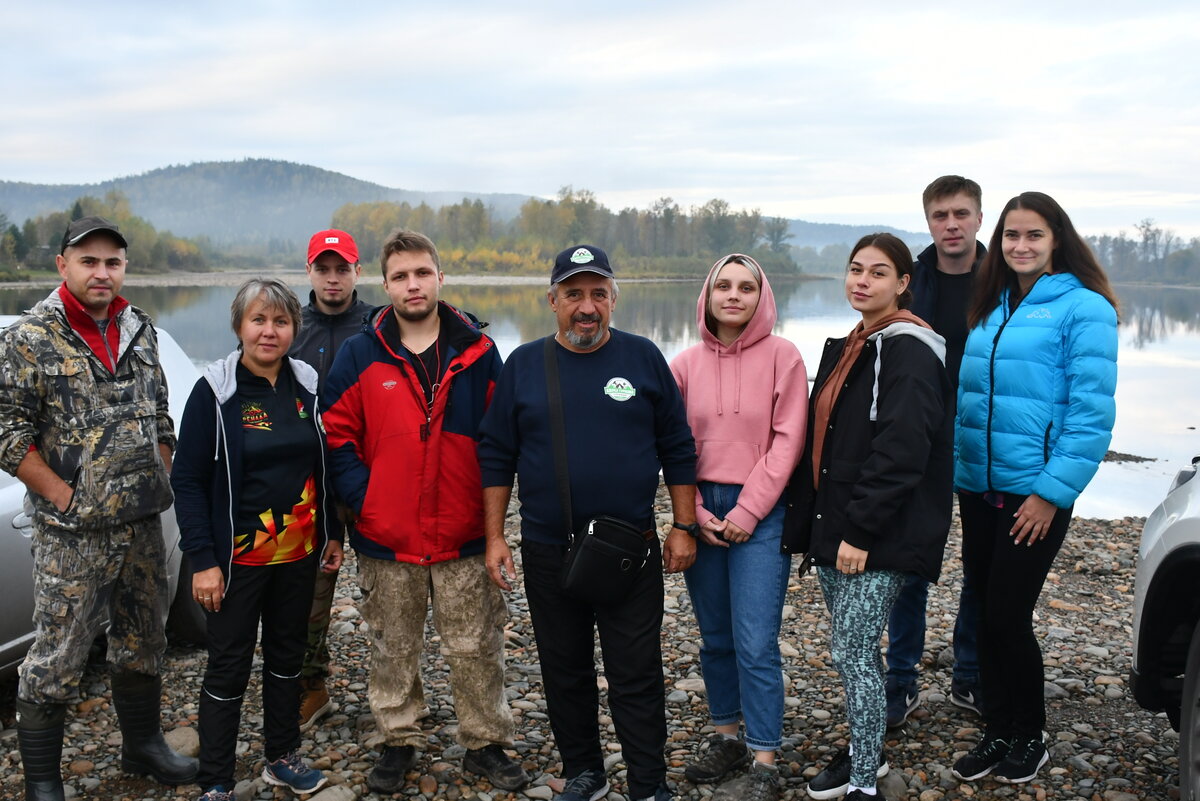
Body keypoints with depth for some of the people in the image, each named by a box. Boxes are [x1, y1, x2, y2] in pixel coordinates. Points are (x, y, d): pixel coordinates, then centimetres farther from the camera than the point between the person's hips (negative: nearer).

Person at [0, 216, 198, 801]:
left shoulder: (140, 330, 8)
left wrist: (160, 481, 6)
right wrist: (66, 496, -13)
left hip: (143, 528, 6)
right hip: (71, 535, -5)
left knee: (142, 642, 18)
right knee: (56, 659, 3)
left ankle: (143, 746, 36)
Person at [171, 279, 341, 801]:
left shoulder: (307, 385, 2)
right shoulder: (215, 391, -11)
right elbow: (188, 480, -11)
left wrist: (331, 535, 10)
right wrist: (203, 560, -15)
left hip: (298, 555, 5)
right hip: (238, 558, -4)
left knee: (288, 656, 17)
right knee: (228, 668, 4)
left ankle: (282, 757, 34)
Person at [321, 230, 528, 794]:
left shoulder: (478, 352, 1)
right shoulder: (359, 355, 0)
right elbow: (336, 436, 1)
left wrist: (491, 504, -3)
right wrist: (362, 498, -9)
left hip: (464, 536, 0)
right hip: (386, 537, 0)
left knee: (475, 648, 8)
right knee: (393, 648, 14)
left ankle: (485, 744, 25)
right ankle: (399, 742, 31)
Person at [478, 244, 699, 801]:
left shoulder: (643, 359, 1)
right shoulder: (524, 364, 3)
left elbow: (678, 450, 4)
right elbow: (496, 456, 6)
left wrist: (683, 528, 1)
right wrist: (494, 537, 2)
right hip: (548, 551, 2)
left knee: (636, 675, 3)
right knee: (565, 671, 13)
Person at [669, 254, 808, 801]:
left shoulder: (781, 356, -4)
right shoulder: (686, 364, 5)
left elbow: (787, 442, -8)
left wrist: (746, 512, -11)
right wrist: (696, 511, -4)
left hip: (759, 515, -4)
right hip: (702, 514, 4)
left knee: (756, 644, -5)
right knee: (715, 638, 13)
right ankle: (726, 737, 29)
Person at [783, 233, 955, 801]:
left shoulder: (909, 352, -13)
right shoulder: (845, 349, 15)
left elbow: (900, 452, -21)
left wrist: (860, 531, -22)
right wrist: (808, 521, 14)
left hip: (879, 539, -8)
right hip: (834, 528, 8)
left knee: (851, 652, -5)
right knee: (853, 649, 17)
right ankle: (864, 748, 35)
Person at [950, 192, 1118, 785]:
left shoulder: (1083, 308, -8)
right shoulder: (990, 309, 12)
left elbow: (1091, 410, -13)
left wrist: (1053, 491, -17)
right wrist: (960, 470, 10)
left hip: (1035, 493, -6)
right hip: (978, 488, 6)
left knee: (1007, 618, -2)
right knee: (987, 615, 11)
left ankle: (1028, 739, 19)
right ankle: (998, 734, 26)